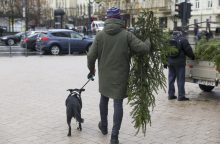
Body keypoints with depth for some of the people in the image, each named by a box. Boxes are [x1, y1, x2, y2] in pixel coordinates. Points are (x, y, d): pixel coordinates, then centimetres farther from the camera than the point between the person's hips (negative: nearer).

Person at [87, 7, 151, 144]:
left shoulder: (100, 35, -4)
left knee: (104, 98, 23)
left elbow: (91, 55, -4)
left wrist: (91, 69, 14)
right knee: (118, 103, 3)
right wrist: (148, 41, 7)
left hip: (104, 75, 3)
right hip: (120, 75, -2)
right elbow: (143, 48, -16)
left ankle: (104, 126, 40)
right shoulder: (127, 34, -10)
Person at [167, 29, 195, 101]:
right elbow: (188, 49, -7)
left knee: (171, 79, 12)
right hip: (179, 62, -5)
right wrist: (192, 56, 12)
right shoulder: (182, 39, -6)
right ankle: (181, 96, 0)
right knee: (180, 80, -1)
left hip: (170, 62, 5)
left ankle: (171, 95, 16)